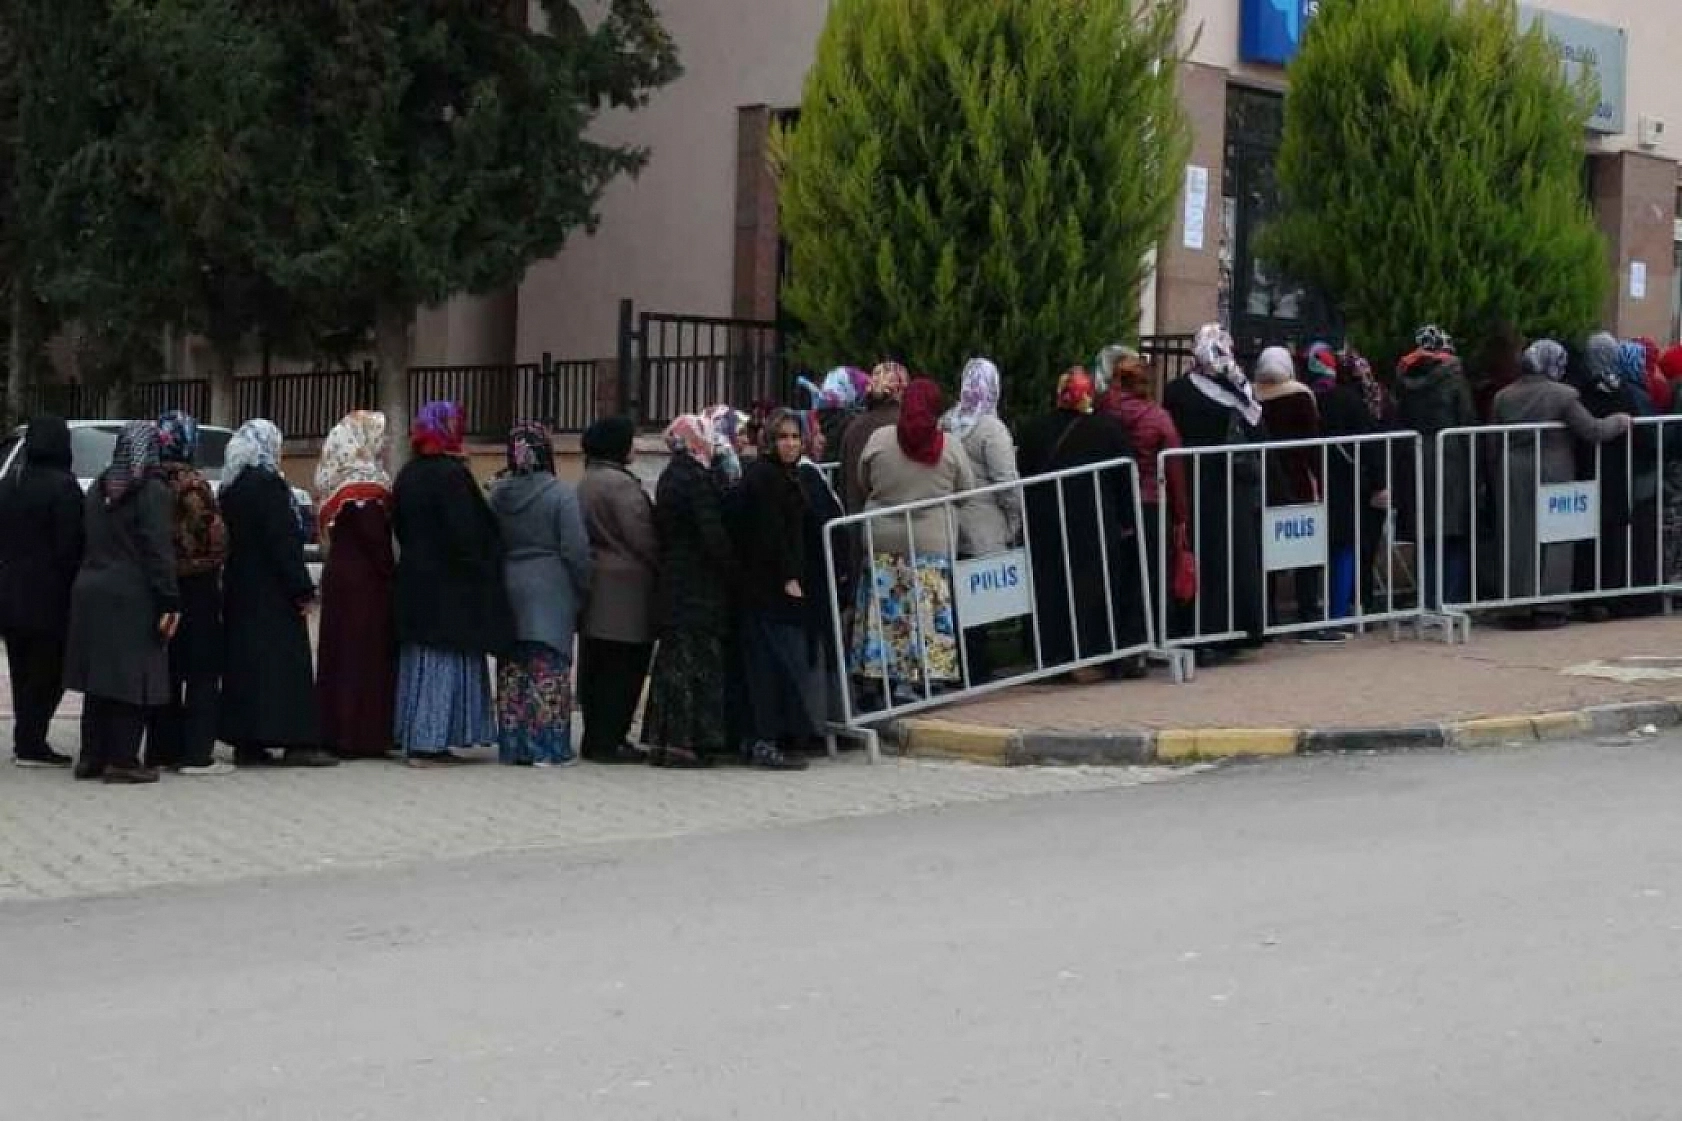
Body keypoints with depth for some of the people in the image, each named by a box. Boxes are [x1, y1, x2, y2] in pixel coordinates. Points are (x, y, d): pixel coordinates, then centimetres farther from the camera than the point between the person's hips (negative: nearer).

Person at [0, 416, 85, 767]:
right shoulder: (63, 486, -14)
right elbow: (71, 544, -16)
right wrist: (74, 587, -8)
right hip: (49, 594, -7)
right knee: (47, 671, 0)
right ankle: (31, 744, -2)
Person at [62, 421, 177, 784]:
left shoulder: (99, 488, 12)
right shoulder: (152, 492, -11)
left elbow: (91, 541, 15)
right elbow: (159, 551, -16)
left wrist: (94, 576, 18)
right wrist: (169, 601, -15)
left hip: (91, 592, 7)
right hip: (132, 597, -7)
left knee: (99, 679, 12)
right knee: (130, 681, -2)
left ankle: (92, 756, 15)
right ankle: (122, 760, -3)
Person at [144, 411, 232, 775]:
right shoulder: (192, 485, -15)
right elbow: (216, 536, -18)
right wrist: (211, 565, 0)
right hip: (196, 586, -6)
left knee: (167, 672, 13)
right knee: (203, 672, 1)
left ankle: (162, 751, 16)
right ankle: (196, 754, -1)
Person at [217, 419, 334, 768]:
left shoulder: (231, 487, 11)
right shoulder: (268, 484, -14)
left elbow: (228, 540, 14)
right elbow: (283, 541, -18)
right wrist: (302, 590, -15)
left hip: (239, 590, 8)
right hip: (271, 592, -8)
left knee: (244, 661, 9)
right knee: (283, 661, -6)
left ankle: (246, 742, 10)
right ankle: (296, 741, -6)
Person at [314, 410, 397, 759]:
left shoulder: (339, 483, 13)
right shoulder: (366, 485, -14)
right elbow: (376, 539, -18)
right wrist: (392, 574, -7)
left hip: (338, 574, 9)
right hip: (366, 579, -9)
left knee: (340, 650, 11)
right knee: (366, 652, -5)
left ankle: (334, 731, 15)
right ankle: (363, 736, -4)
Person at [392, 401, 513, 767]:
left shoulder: (407, 476, 8)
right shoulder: (452, 475, -17)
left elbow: (400, 528, 14)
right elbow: (466, 535, -20)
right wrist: (480, 572, -10)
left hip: (413, 581, 8)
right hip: (450, 586, -8)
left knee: (418, 661, 14)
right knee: (444, 662, -3)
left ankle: (414, 737, 17)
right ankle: (429, 743, -4)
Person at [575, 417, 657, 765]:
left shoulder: (587, 482, 14)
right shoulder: (620, 484, -15)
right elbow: (642, 538, -16)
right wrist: (661, 568, -5)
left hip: (595, 586, 10)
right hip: (625, 588, -10)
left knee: (596, 666, 12)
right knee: (622, 667, -4)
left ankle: (595, 739, 18)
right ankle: (609, 741, -4)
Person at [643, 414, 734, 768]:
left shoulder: (669, 476, 13)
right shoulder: (697, 478, -14)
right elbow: (713, 534, -18)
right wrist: (732, 569, -10)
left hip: (672, 583, 9)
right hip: (701, 587, -9)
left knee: (671, 662, 12)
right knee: (697, 661, -6)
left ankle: (661, 739, 15)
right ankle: (685, 742, -8)